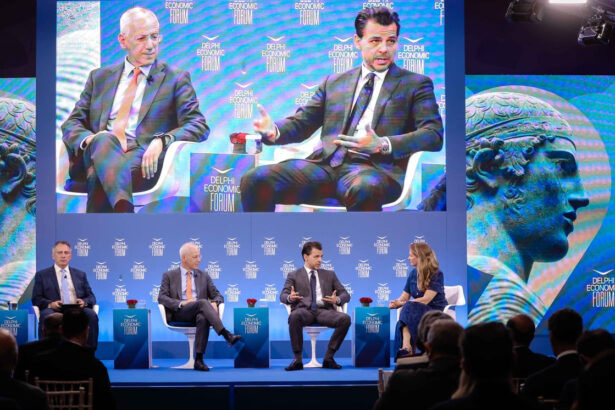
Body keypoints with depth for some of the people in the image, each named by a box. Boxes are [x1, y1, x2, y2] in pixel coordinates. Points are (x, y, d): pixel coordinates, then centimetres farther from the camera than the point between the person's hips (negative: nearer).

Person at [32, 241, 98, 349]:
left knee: (92, 315, -33)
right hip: (55, 310, -2)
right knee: (46, 316, -38)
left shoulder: (80, 274, 25)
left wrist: (84, 302, -6)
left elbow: (91, 297, 20)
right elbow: (36, 299, 9)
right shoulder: (42, 275, 18)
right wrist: (50, 304, -13)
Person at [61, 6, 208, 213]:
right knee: (104, 139, -37)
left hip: (143, 160, -2)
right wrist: (88, 139, -7)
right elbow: (72, 124, 20)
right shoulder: (100, 77, 26)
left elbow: (199, 126, 5)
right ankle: (124, 208, -59)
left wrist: (163, 140, -17)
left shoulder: (176, 79, 17)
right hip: (97, 155, 2)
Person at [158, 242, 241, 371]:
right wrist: (181, 303, -15)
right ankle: (227, 335, -46)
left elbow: (218, 296, 20)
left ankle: (199, 360, -39)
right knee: (202, 303, -34)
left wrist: (214, 303, -7)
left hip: (199, 313, 3)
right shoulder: (169, 276, 15)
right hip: (178, 314, -2)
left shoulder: (204, 276, 23)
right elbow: (161, 297, 3)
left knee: (203, 318, -37)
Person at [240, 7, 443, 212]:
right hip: (324, 164, 4)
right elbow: (301, 122, 22)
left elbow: (433, 134, 0)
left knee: (365, 189, -41)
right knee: (255, 180, -20)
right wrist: (274, 130, -4)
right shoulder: (334, 82, 25)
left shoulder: (416, 84, 14)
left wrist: (384, 145, -19)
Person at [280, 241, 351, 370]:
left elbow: (345, 295, 18)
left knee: (345, 318, -29)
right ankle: (297, 359, -26)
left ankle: (328, 358, -18)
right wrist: (289, 298, -21)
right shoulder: (294, 276, 18)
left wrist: (337, 300, -7)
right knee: (294, 316, -39)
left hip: (324, 311, 2)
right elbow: (283, 295, 5)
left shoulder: (329, 274, 25)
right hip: (304, 310, -2)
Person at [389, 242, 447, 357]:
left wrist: (402, 303, -18)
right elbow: (404, 297, 12)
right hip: (418, 310, 5)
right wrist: (395, 303, -12)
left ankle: (406, 347, -44)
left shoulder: (437, 274, -8)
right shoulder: (413, 274, 12)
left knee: (409, 308, -35)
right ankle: (406, 348, -49)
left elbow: (425, 300, -16)